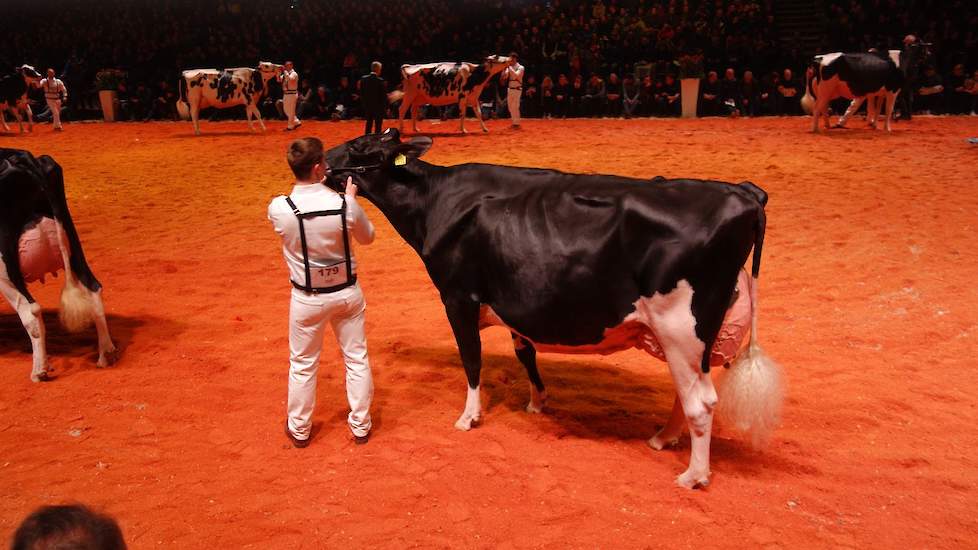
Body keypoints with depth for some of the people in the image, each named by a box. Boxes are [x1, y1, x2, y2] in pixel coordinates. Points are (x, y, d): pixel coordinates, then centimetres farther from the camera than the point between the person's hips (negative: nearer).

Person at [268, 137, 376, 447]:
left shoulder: (278, 209, -20)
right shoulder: (345, 205, -20)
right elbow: (367, 237, 0)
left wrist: (315, 187, 8)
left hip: (307, 298, 0)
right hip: (347, 292, 0)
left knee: (303, 364, 18)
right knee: (356, 359, 17)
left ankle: (299, 429, 34)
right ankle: (360, 425, 31)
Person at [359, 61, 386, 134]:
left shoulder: (363, 79, -3)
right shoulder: (381, 81, -17)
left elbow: (361, 93, 3)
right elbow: (383, 96, -13)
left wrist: (363, 104, 13)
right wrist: (386, 107, -5)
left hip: (367, 106, 5)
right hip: (378, 107, -5)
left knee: (369, 124, 18)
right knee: (378, 126, 4)